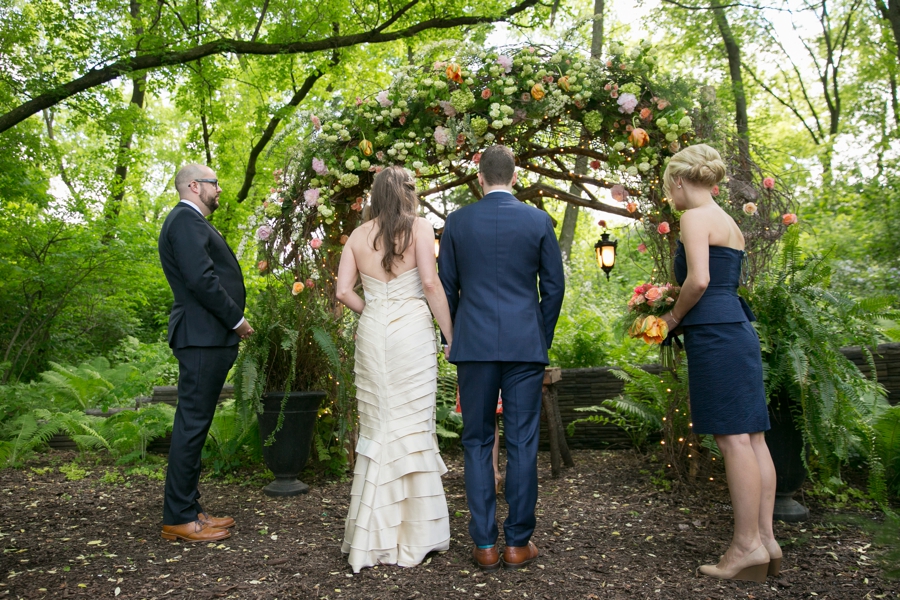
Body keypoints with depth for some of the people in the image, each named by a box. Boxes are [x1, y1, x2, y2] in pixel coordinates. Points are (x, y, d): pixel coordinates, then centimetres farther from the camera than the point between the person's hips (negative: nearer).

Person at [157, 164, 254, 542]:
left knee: (194, 425, 13)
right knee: (192, 425, -6)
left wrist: (231, 323, 15)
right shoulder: (186, 220, -9)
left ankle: (188, 509, 21)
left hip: (209, 337, 11)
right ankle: (179, 519, 2)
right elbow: (201, 279, -20)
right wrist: (236, 320, -12)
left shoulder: (192, 222, 24)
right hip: (202, 337, -11)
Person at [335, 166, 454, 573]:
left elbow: (343, 291, 2)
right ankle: (415, 534, 12)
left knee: (377, 427, 11)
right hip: (412, 331, -3)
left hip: (372, 335, 4)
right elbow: (431, 283, -11)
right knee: (413, 425, 3)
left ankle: (373, 533, 18)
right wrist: (452, 335, -5)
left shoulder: (358, 235, 8)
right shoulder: (419, 229, -2)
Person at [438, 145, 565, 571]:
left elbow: (446, 286, 6)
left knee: (477, 443, 9)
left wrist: (452, 338, 17)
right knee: (522, 444, 6)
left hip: (473, 345, 0)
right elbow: (554, 286, 4)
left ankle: (484, 545, 12)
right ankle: (517, 543, 14)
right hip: (525, 345, 0)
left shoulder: (457, 221, 2)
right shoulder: (539, 221, 2)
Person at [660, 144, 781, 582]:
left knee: (733, 438, -8)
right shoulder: (729, 223, 22)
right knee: (752, 436, 7)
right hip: (738, 328, 10)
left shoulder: (695, 217, -7)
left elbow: (698, 280, -18)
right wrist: (680, 308, 20)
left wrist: (674, 317, -4)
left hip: (714, 332, -10)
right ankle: (765, 539, 12)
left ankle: (747, 546, -3)